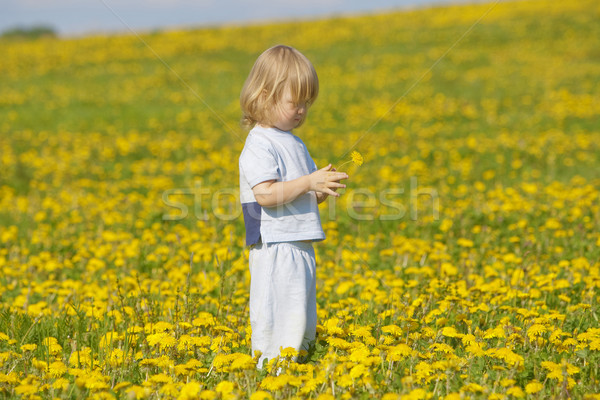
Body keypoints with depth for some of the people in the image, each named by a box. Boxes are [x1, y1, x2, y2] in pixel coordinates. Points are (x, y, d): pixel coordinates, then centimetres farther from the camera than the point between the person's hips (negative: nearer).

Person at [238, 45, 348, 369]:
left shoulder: (294, 143, 16)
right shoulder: (259, 145, -12)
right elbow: (266, 194, -23)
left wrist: (324, 189, 0)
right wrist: (309, 182, -22)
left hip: (301, 248, 9)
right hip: (276, 248, -9)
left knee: (303, 326, 14)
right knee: (279, 326, -8)